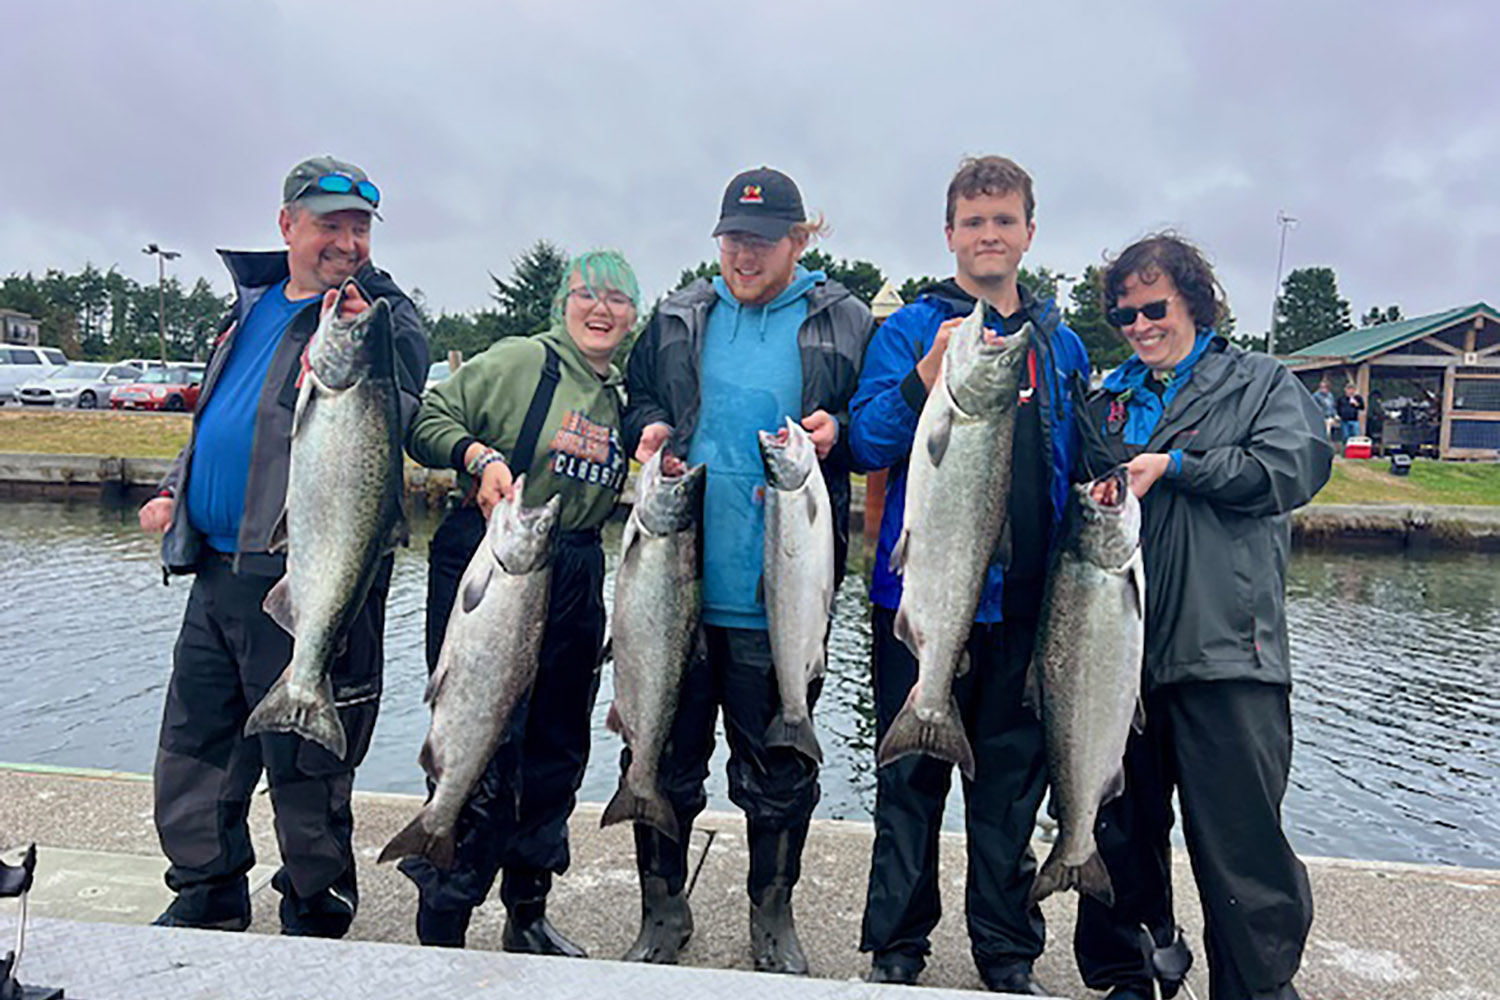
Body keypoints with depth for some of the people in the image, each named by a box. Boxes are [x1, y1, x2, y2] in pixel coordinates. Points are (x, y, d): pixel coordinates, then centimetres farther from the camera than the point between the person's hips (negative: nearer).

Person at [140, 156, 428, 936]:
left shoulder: (385, 317, -4)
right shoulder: (252, 303, 17)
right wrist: (174, 490, 17)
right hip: (215, 570, 8)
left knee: (303, 767, 2)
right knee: (191, 751, 17)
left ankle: (315, 920, 21)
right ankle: (205, 904, 35)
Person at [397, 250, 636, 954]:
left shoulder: (623, 398, 15)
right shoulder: (520, 361, -4)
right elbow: (428, 421, -5)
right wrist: (480, 454, -22)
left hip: (576, 584, 7)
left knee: (558, 748, 13)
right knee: (483, 751, -7)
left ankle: (527, 915, 30)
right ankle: (440, 927, 10)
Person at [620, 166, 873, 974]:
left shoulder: (843, 323, 2)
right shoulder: (677, 319, 9)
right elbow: (637, 401, 19)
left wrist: (836, 430, -14)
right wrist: (648, 429, -3)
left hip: (781, 592, -2)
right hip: (678, 579, 3)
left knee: (778, 766, 11)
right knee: (665, 754, 12)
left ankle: (773, 917, 33)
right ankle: (662, 911, 33)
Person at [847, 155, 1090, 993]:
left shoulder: (1062, 344, 14)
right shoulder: (910, 329, 1)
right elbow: (867, 443, -10)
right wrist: (927, 374, -24)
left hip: (1027, 601, 4)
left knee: (1014, 777, 12)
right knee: (911, 777, 5)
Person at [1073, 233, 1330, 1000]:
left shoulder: (1259, 382, 9)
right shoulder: (1107, 404, 19)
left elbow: (1295, 468, -7)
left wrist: (1172, 464, -9)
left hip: (1225, 651, -4)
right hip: (1120, 650, 4)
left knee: (1241, 843, -3)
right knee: (1121, 829, 12)